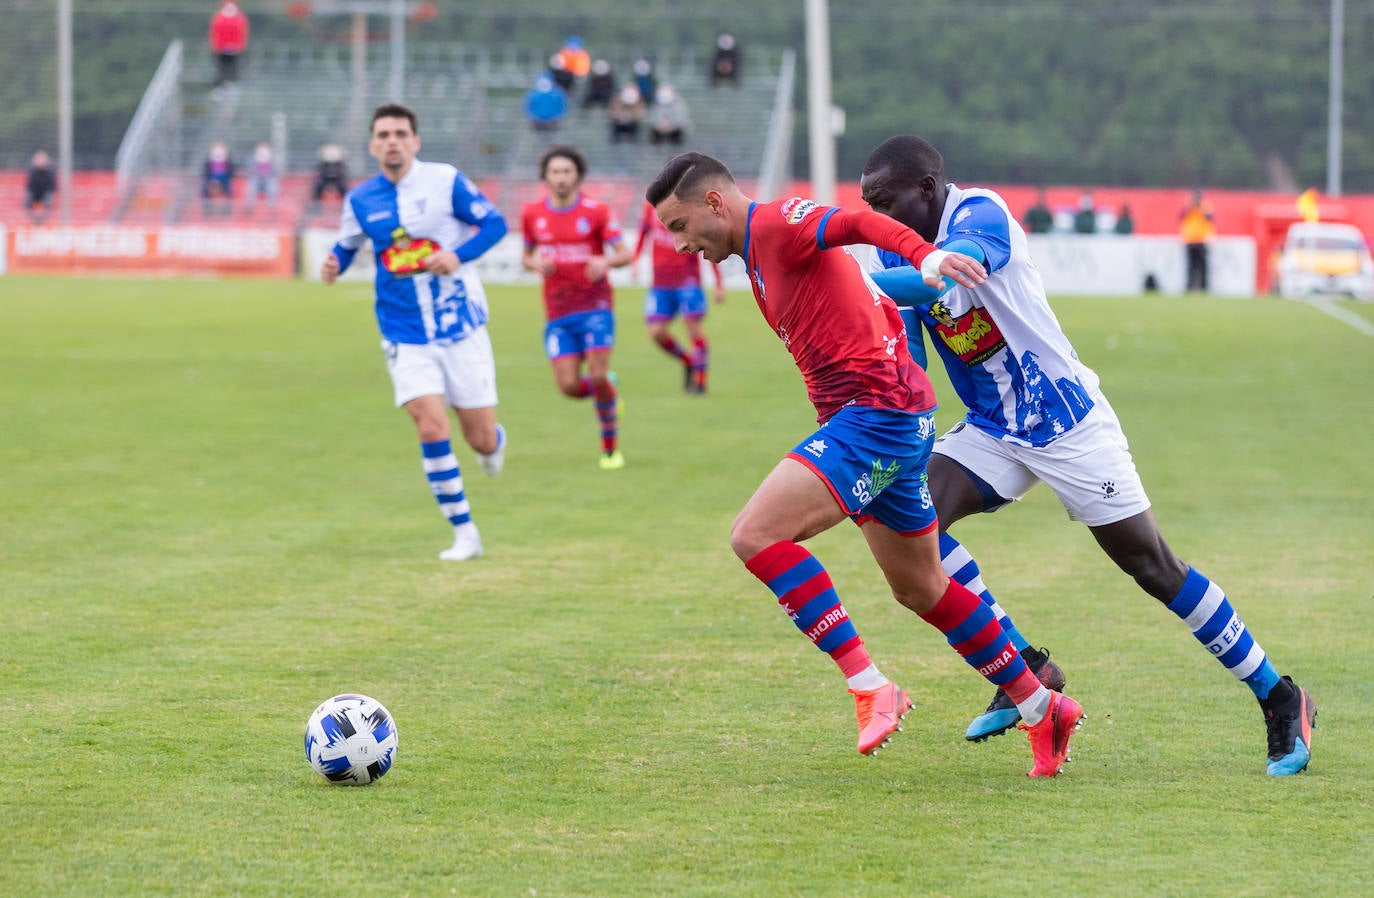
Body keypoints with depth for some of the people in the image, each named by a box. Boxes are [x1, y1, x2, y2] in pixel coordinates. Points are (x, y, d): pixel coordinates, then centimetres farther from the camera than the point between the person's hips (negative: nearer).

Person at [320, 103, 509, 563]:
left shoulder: (446, 180, -8)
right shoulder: (360, 199, 0)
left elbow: (494, 223, -4)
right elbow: (347, 245, 15)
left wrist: (459, 255, -21)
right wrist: (333, 265, -9)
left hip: (462, 330, -1)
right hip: (406, 337, 1)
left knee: (481, 439, 3)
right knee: (430, 429, -16)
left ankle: (494, 443, 44)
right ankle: (464, 533, -4)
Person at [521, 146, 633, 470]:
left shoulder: (597, 212, -5)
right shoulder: (532, 214, 5)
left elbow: (624, 254, -5)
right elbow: (527, 255, 17)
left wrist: (606, 262, -27)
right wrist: (536, 264, -7)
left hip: (595, 306, -3)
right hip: (557, 312, 3)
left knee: (598, 376, -14)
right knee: (569, 386, -8)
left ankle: (611, 447, 5)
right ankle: (608, 391, 28)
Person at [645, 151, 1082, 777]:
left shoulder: (776, 224, -8)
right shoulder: (761, 255, 22)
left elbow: (857, 225, -28)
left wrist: (925, 256, -45)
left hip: (875, 413, -11)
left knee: (755, 534, -20)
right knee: (921, 589, 19)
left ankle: (871, 688, -21)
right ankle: (1043, 708, 29)